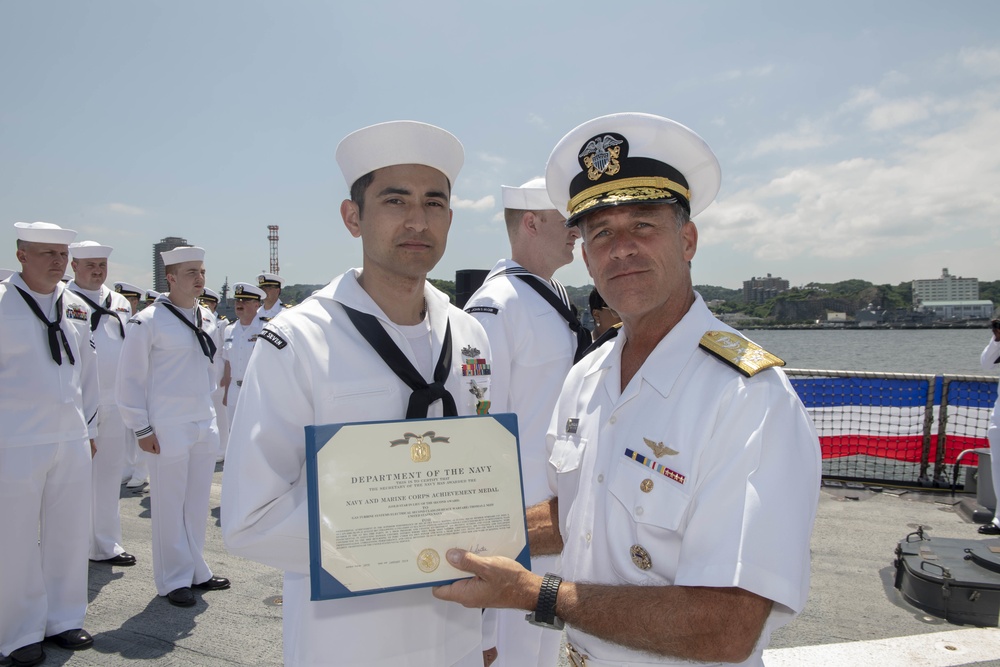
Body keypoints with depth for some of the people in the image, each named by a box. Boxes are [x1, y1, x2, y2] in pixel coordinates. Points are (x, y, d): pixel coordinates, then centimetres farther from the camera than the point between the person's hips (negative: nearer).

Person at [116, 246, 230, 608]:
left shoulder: (205, 318, 9)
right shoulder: (148, 320, -11)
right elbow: (130, 378, -9)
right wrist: (142, 428, -10)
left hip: (205, 424, 6)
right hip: (167, 428, -6)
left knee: (198, 503, 14)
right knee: (170, 507, 3)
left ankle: (196, 571, 28)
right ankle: (174, 580, 17)